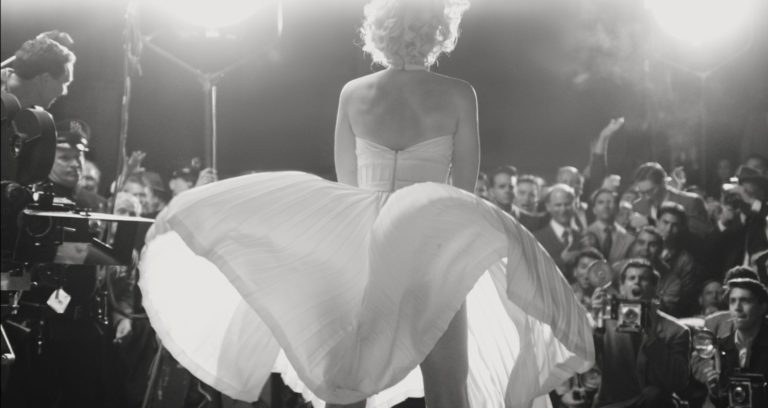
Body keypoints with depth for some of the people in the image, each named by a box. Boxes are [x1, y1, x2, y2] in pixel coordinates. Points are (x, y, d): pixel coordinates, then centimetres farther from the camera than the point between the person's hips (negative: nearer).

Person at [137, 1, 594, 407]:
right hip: (433, 252, -2)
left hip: (361, 248, 3)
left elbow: (346, 186, 8)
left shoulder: (353, 93, 2)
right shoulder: (458, 95, -5)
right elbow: (466, 187, -1)